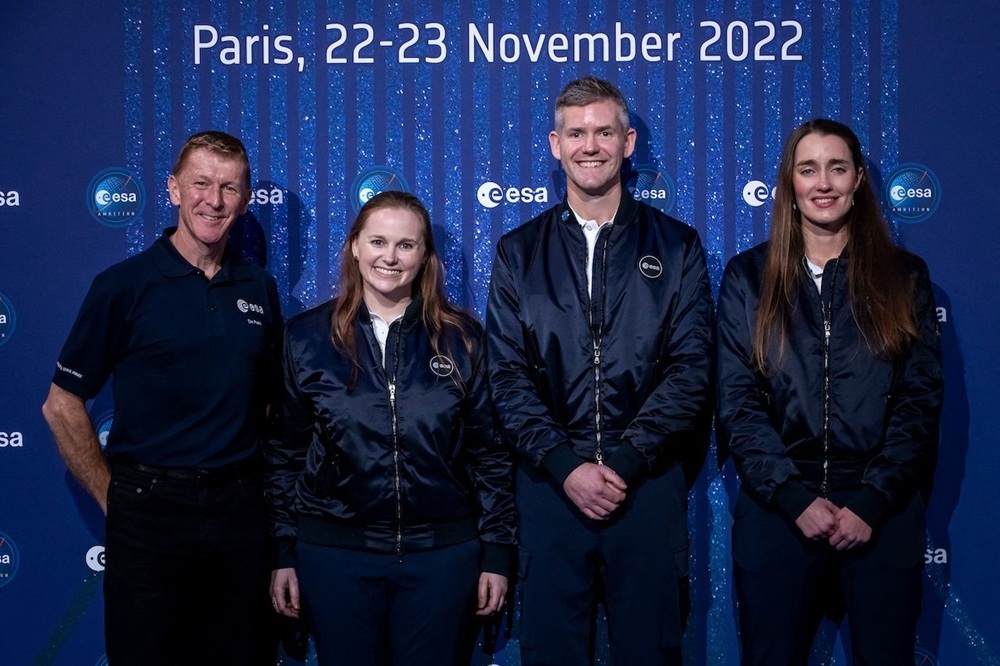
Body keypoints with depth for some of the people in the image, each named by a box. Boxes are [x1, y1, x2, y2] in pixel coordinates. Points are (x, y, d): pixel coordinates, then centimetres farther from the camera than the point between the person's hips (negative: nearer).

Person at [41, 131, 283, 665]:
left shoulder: (259, 289, 6)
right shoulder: (124, 285, -6)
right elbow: (61, 405, -4)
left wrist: (250, 484, 6)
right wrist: (112, 497, -4)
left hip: (241, 512, 4)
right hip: (149, 514, -3)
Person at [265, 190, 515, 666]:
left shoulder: (460, 337, 1)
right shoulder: (307, 336, 1)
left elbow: (490, 451, 3)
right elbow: (286, 452, 5)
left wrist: (497, 551, 0)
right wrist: (283, 553, 3)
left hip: (443, 552, 0)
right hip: (334, 551, 0)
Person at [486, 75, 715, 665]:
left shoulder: (676, 247, 6)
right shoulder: (519, 253, 9)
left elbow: (692, 369, -2)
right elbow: (508, 375, 1)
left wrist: (624, 461, -12)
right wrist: (565, 464, -11)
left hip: (649, 483, -1)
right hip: (550, 484, 1)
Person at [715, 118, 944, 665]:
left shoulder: (903, 277, 6)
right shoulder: (748, 276, 4)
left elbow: (921, 399, 1)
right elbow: (736, 402, -2)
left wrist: (872, 502, -9)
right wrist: (795, 498, -11)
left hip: (883, 513, 1)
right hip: (776, 511, 0)